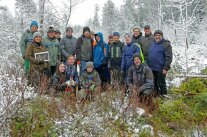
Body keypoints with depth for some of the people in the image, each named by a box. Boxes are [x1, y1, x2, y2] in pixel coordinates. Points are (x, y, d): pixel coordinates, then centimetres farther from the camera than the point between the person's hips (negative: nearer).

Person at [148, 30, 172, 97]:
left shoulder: (166, 44, -9)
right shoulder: (152, 44, 13)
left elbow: (169, 57, -15)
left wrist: (166, 68, -20)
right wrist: (148, 65, 16)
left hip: (160, 69, -7)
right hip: (152, 68, 7)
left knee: (161, 84, 2)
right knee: (154, 84, 16)